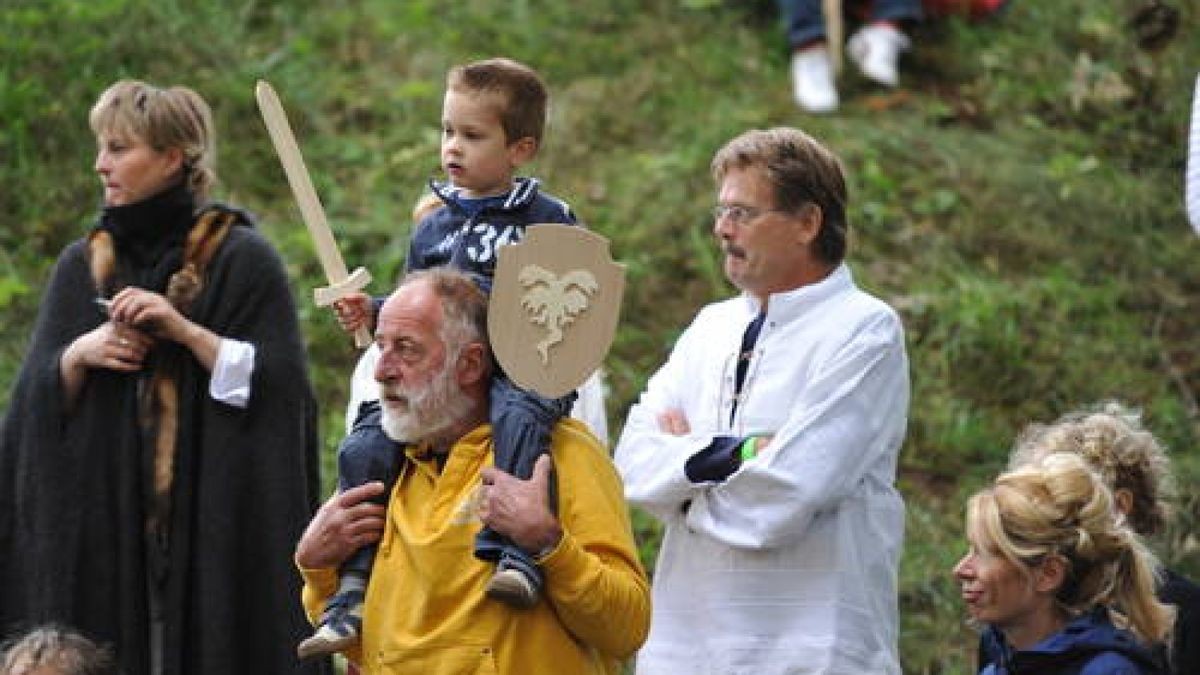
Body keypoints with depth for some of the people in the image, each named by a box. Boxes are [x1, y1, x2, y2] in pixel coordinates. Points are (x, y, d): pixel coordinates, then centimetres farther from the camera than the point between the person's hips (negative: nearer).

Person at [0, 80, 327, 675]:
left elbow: (277, 384, -6)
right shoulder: (80, 267, 13)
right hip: (97, 529, 3)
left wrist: (185, 330, -15)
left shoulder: (242, 261, 1)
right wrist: (79, 355, -8)